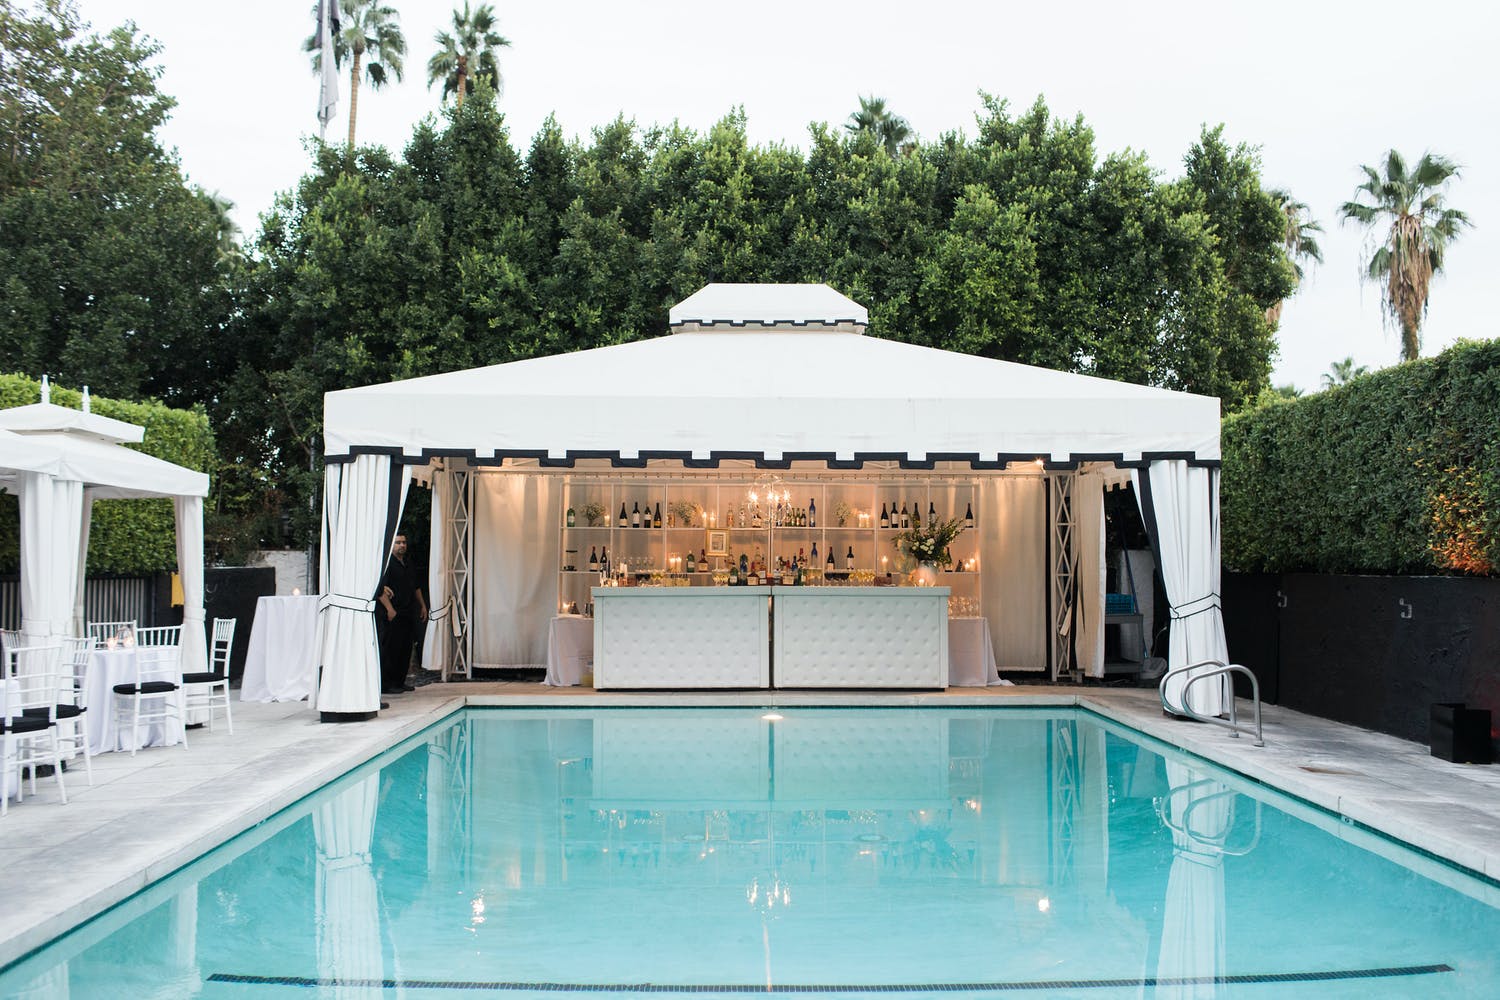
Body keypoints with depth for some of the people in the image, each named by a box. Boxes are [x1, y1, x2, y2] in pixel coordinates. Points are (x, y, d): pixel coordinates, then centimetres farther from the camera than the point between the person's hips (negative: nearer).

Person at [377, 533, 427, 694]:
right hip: (393, 615, -8)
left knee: (405, 649, 10)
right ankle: (386, 685, -2)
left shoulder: (408, 565, 18)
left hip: (409, 613, 8)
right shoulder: (386, 563, -9)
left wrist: (422, 605, 23)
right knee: (390, 650, -6)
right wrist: (389, 609, -23)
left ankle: (399, 681, 18)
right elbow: (381, 589, -17)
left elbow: (416, 587, 28)